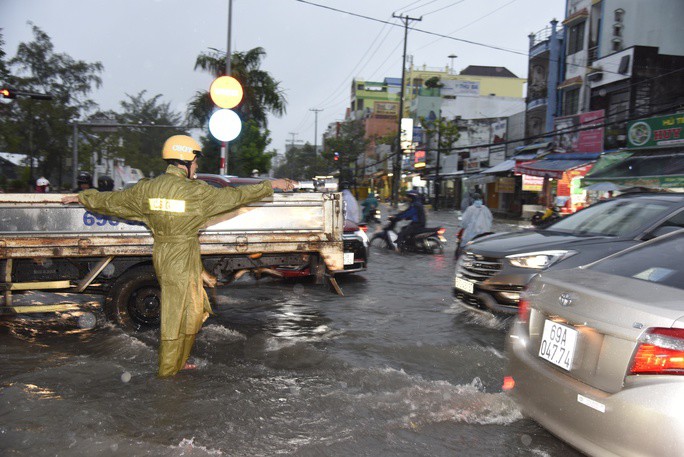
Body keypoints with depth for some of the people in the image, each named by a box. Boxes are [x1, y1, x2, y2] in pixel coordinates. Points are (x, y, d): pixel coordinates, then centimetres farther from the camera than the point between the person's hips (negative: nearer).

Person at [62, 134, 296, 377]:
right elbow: (233, 196, -7)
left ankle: (178, 361, 30)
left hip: (162, 255, 7)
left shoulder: (148, 187, 1)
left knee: (195, 310, 19)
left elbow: (112, 199, 12)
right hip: (182, 259, -7)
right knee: (177, 314, 7)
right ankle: (168, 369, 22)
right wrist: (271, 185, 4)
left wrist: (81, 197, 30)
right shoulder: (196, 192, -15)